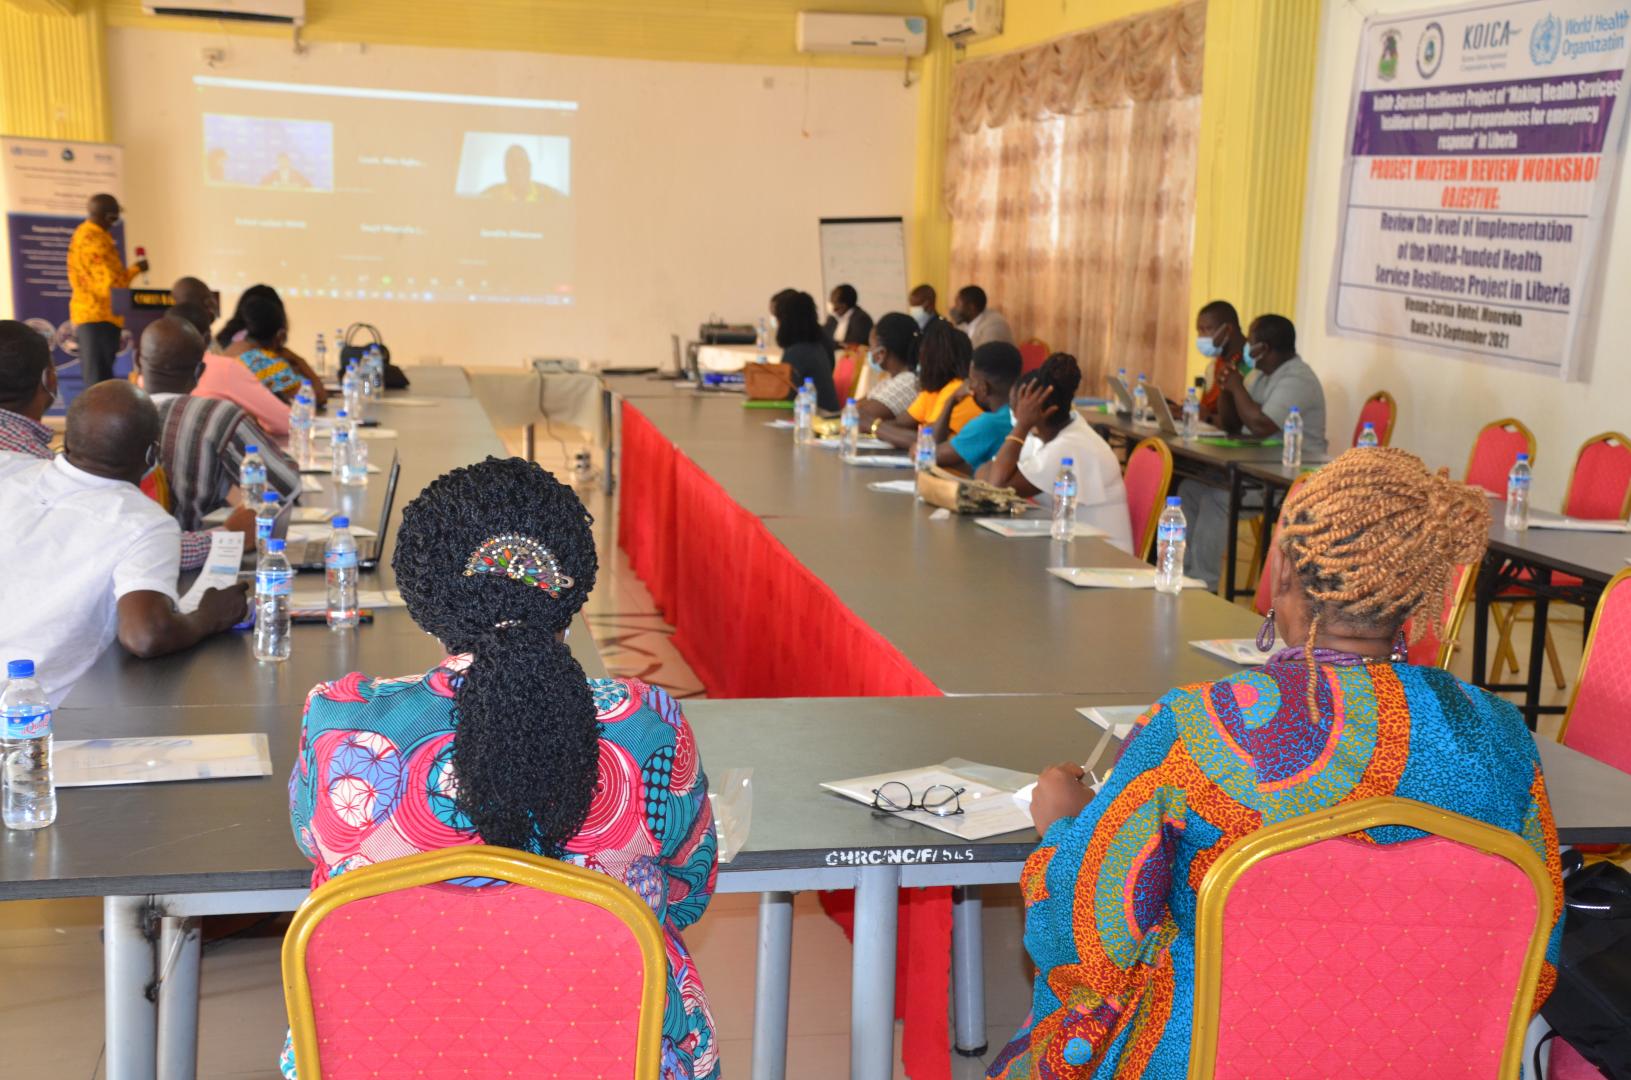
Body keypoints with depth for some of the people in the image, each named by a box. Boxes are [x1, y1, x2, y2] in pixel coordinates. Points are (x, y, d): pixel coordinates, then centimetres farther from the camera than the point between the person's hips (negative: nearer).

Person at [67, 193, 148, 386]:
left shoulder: (82, 233, 16)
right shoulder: (97, 241, -17)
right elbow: (111, 283, -21)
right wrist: (136, 269, -7)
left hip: (85, 313, 10)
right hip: (100, 318, -10)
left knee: (93, 378, 12)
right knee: (100, 379, -9)